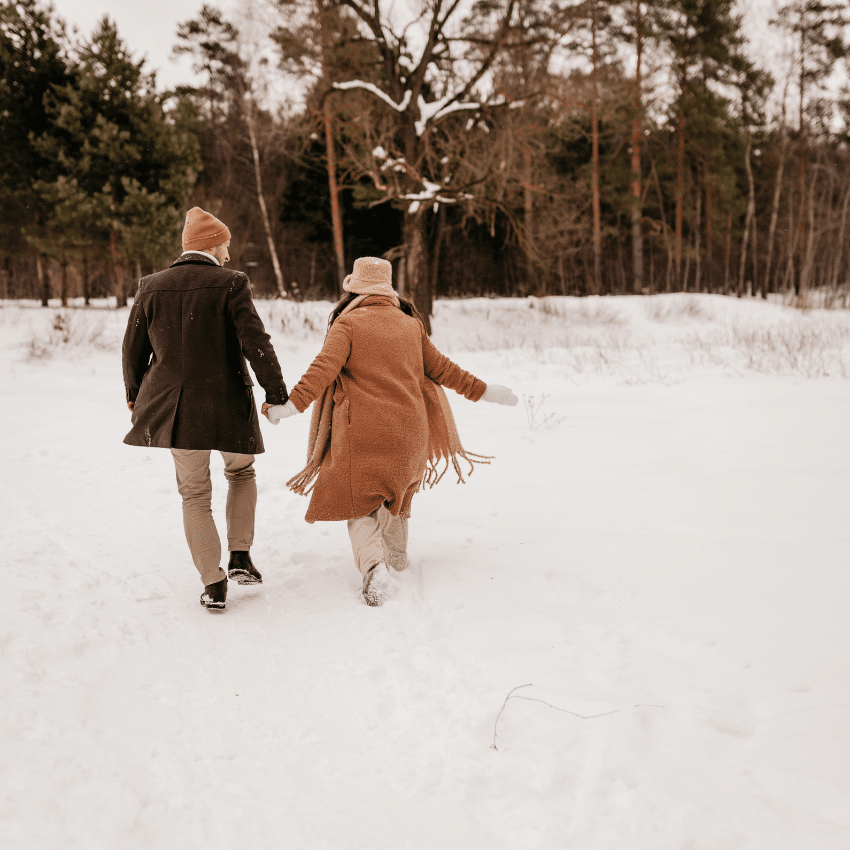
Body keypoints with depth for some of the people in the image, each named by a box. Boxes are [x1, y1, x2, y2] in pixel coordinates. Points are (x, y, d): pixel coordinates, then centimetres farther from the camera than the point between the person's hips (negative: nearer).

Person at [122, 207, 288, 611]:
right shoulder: (230, 284, -9)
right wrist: (276, 393, -5)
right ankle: (240, 556, 18)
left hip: (174, 406, 2)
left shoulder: (151, 286, 1)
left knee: (195, 495, 13)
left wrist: (134, 394, 23)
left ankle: (214, 585, 10)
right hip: (228, 404, -2)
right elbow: (256, 342, -14)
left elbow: (133, 349, 8)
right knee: (241, 473, 25)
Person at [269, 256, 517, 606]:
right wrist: (484, 391, 24)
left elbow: (324, 368, -20)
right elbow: (441, 369, 13)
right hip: (407, 430, 5)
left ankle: (373, 564, -23)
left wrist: (292, 404, -27)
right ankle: (397, 551, 44)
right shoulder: (410, 325, 9)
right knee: (398, 481, 30)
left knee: (361, 503, 2)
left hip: (361, 433, -4)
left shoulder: (348, 323, -5)